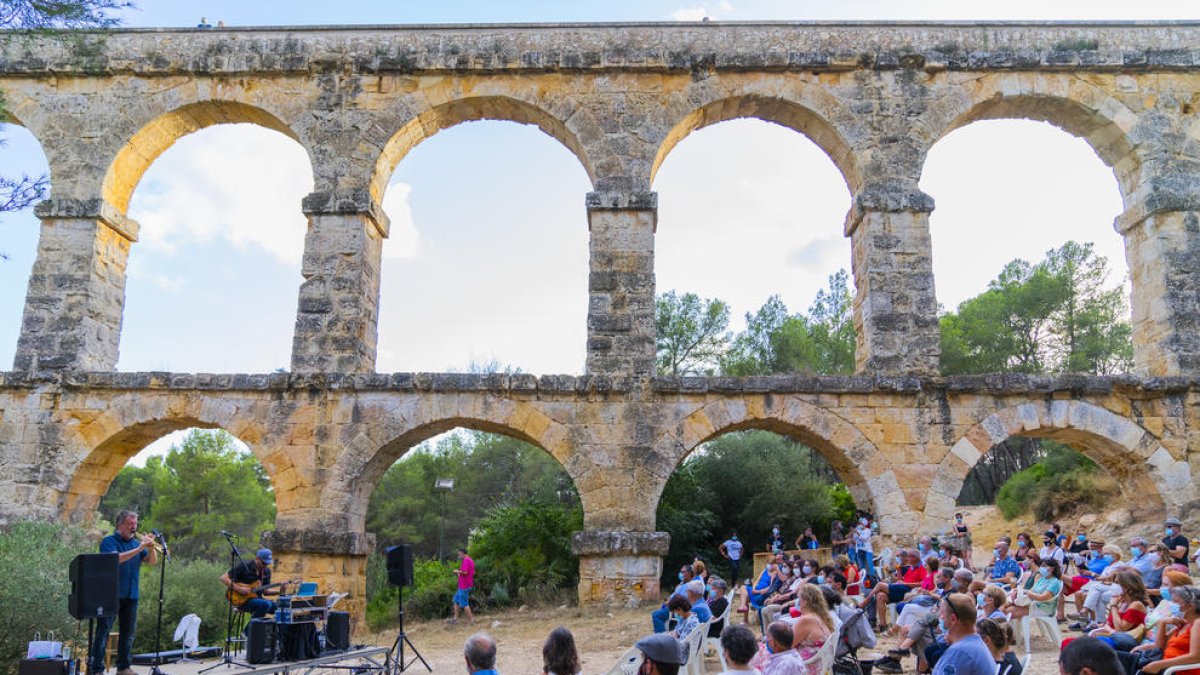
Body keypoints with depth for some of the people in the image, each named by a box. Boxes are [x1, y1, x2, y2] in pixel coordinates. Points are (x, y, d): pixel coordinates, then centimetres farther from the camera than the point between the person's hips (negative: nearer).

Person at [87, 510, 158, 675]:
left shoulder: (136, 542, 14)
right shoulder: (109, 541, -3)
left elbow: (152, 561, 7)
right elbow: (116, 558, -21)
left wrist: (151, 547, -10)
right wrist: (139, 548, -24)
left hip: (131, 595, 6)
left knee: (129, 632, 10)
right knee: (103, 632, -6)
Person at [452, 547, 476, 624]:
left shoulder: (465, 561, -17)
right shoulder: (471, 560, 14)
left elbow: (465, 572, -28)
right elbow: (473, 572, 21)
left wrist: (457, 571, -11)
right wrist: (459, 573, 19)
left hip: (464, 586, -10)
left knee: (464, 604, -3)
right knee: (456, 600, 15)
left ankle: (472, 619, 1)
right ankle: (455, 618, 16)